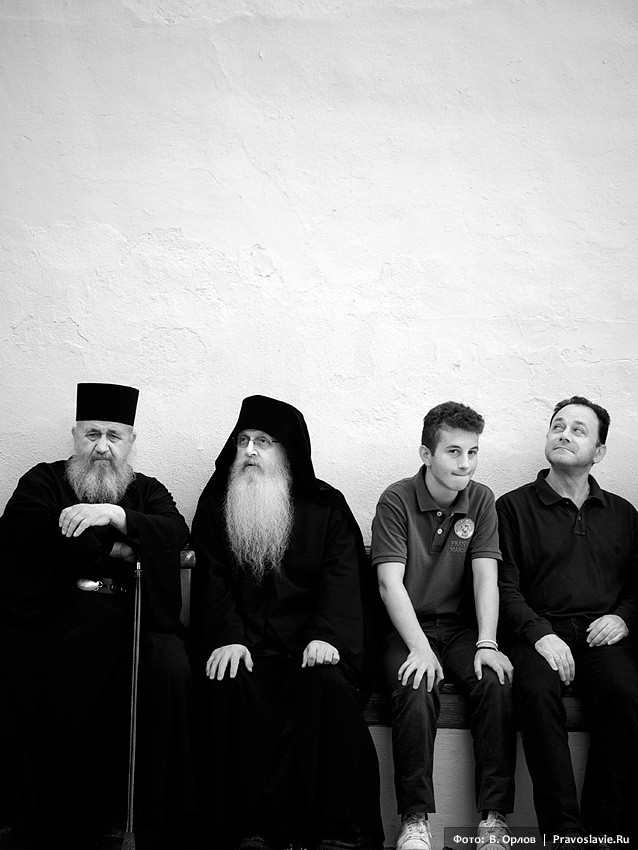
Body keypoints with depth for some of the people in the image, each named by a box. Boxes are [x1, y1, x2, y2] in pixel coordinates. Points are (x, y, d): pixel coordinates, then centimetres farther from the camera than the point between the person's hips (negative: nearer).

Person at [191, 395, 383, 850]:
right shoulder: (215, 504, 12)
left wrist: (326, 636, -19)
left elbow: (341, 575, -1)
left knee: (327, 684, -31)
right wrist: (227, 638, -15)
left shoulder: (326, 506, 10)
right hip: (246, 644, 1)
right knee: (234, 687, -30)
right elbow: (212, 578, 3)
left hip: (309, 643, -1)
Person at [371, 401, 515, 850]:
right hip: (408, 627, -3)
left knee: (496, 682, -26)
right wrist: (420, 648, -26)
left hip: (461, 625, 3)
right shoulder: (396, 501, -7)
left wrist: (487, 643, -18)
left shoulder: (481, 500, 4)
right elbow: (391, 583, -15)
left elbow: (486, 576, -4)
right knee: (416, 689, -32)